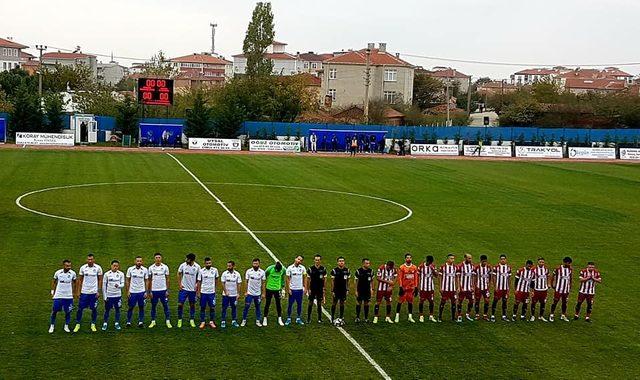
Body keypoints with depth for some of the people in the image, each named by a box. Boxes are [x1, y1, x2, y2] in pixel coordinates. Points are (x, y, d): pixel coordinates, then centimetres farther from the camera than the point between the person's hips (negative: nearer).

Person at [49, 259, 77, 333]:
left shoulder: (73, 273, -6)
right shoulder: (58, 273, -8)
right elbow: (54, 281, 9)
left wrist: (73, 292, 12)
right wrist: (52, 291, 6)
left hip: (68, 296, 0)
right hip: (58, 296, 0)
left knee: (68, 312, 5)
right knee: (54, 311, 3)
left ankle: (66, 326, 22)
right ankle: (52, 326, 21)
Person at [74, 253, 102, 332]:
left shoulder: (98, 268, -3)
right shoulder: (83, 268, -1)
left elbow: (100, 280, 3)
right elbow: (80, 280, 7)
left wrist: (99, 291, -3)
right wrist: (79, 291, 2)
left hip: (94, 292, -1)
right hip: (84, 292, 1)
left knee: (94, 309, 5)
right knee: (80, 308, 2)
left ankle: (93, 325, 19)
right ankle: (77, 324, 15)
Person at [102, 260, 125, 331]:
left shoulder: (121, 274, 0)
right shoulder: (107, 274, -2)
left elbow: (123, 284, -1)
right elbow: (104, 286, 2)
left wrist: (118, 285, -24)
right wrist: (105, 296, -1)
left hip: (118, 295, 1)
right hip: (109, 295, -1)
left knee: (117, 309, 9)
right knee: (107, 310, 6)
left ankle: (117, 323, 20)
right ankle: (105, 324, 18)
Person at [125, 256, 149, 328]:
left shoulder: (145, 270, 0)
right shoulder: (130, 269, -1)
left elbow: (146, 281, 5)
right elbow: (127, 281, 4)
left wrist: (146, 292, -1)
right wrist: (127, 291, -2)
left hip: (142, 292, 1)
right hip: (132, 292, -1)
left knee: (141, 307, 3)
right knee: (131, 307, 4)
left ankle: (141, 322, 10)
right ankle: (128, 322, 15)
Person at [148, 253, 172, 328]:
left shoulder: (165, 267, 0)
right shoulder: (151, 268, 2)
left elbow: (167, 279, 3)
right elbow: (149, 280, 6)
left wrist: (167, 290, -2)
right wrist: (150, 291, 1)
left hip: (163, 290, -1)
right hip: (154, 290, 1)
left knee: (166, 306, 1)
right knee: (153, 306, 7)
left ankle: (168, 321, 7)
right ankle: (153, 321, 17)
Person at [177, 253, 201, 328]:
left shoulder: (197, 267, -7)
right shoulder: (183, 265, -7)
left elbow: (198, 278, 5)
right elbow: (179, 274, 7)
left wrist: (196, 285, -3)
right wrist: (180, 284, 2)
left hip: (192, 289, 0)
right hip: (183, 288, 0)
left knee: (192, 305, 8)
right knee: (180, 304, -2)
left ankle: (192, 320, 20)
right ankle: (179, 320, 11)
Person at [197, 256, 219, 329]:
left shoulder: (215, 270, -2)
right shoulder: (201, 271, -4)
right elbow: (199, 282, 1)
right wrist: (198, 292, -1)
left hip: (212, 292, 1)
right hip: (203, 292, -1)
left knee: (212, 307, 3)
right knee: (202, 308, 6)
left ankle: (212, 322, 15)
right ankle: (203, 322, 15)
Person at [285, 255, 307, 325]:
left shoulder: (302, 268, 2)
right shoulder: (290, 268, -6)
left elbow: (304, 278, 7)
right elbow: (288, 279, -3)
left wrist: (305, 287, 1)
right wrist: (288, 289, -7)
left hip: (300, 289, 2)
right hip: (292, 289, -2)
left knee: (299, 304, 8)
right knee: (290, 304, 3)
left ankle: (298, 319, 18)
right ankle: (288, 319, 12)